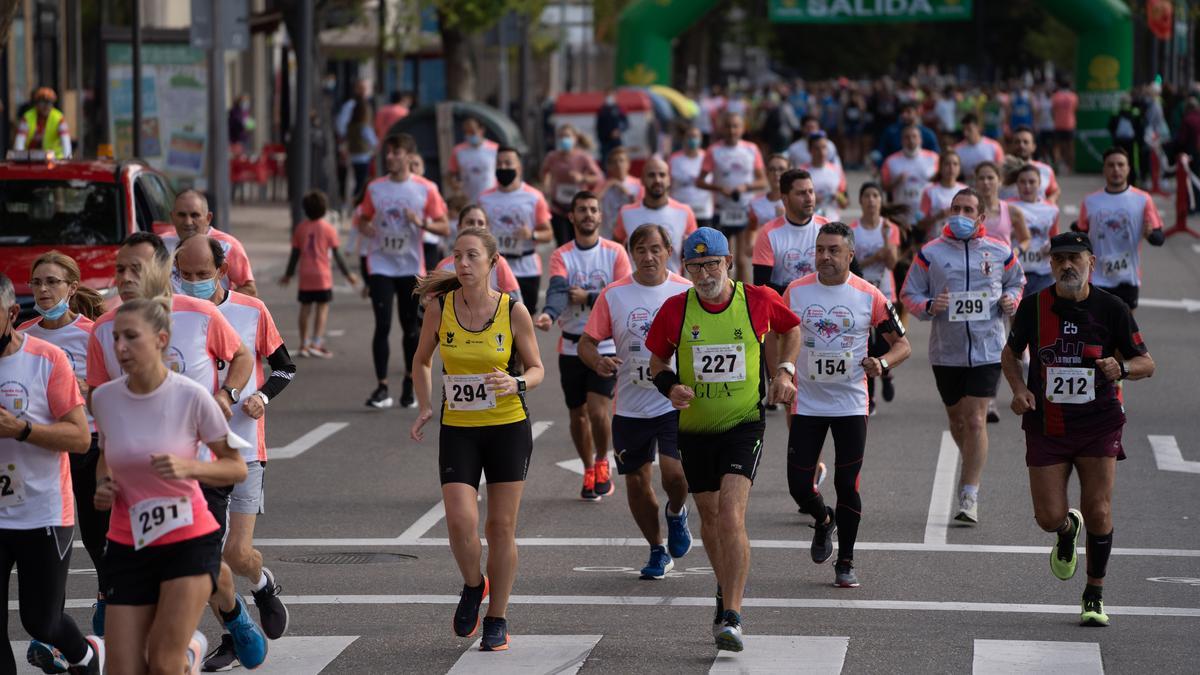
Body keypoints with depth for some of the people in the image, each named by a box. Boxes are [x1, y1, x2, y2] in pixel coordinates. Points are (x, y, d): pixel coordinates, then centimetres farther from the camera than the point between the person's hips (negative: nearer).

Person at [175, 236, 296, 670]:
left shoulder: (252, 312, -3)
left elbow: (284, 366, 8)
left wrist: (262, 396, -10)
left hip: (243, 449, -2)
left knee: (238, 553, -8)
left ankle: (263, 585, 28)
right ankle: (232, 633, 22)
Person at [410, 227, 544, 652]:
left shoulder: (513, 311, -8)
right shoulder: (439, 309, -4)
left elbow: (537, 369, 2)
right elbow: (422, 361, 13)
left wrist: (516, 383, -19)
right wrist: (425, 408, 2)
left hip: (508, 427, -1)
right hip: (458, 430, 1)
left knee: (501, 526, 3)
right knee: (460, 520, -14)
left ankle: (496, 621, 17)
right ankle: (473, 586, 17)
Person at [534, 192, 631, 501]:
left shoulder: (615, 253, -1)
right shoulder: (561, 256, 0)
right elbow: (557, 290, -19)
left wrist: (588, 298, -16)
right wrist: (549, 314, -40)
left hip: (606, 345, -2)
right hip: (571, 346, 2)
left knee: (598, 411, -14)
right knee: (578, 414, 9)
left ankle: (602, 461, 13)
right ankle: (589, 472, 28)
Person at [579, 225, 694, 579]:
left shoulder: (687, 292, -2)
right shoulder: (613, 294, 0)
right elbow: (586, 342, 2)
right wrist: (598, 361, -20)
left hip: (675, 402, -2)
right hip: (630, 407, 2)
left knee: (674, 473, -18)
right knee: (636, 482, 8)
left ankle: (677, 512, 18)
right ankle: (658, 551, 28)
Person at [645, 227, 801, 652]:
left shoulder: (758, 301, -6)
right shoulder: (675, 310, -4)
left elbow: (792, 328, 15)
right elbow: (657, 359, 11)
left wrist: (785, 370, 2)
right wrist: (670, 387, -9)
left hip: (744, 425, -3)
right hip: (694, 428, 3)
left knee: (731, 514, -19)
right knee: (709, 516, 14)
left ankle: (732, 617, -20)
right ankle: (727, 590, 40)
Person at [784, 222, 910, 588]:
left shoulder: (869, 296, -6)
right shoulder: (796, 291, -1)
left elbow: (902, 344, 2)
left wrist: (882, 362, -19)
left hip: (851, 404, -2)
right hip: (807, 403, 2)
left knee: (847, 486, -1)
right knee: (799, 485, 0)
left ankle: (846, 563, 13)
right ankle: (823, 520, 34)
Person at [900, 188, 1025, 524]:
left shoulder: (1000, 252, 3)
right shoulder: (930, 253, 1)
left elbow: (1015, 281, 21)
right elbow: (909, 294, 5)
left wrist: (1011, 300, -1)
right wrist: (929, 306, -16)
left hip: (987, 349, -2)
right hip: (946, 350, 2)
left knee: (976, 420, -11)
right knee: (957, 418, 14)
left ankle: (969, 496, -10)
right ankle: (972, 468, 42)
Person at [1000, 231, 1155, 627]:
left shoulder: (1110, 308, -5)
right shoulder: (1034, 306, -2)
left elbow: (1146, 363, 1)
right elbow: (1010, 353, 13)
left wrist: (1121, 368, -22)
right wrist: (1019, 388, -7)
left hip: (1098, 422, -1)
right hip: (1046, 425, 1)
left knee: (1098, 512, -5)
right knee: (1049, 516, -4)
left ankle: (1094, 596, 13)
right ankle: (1067, 533, 35)